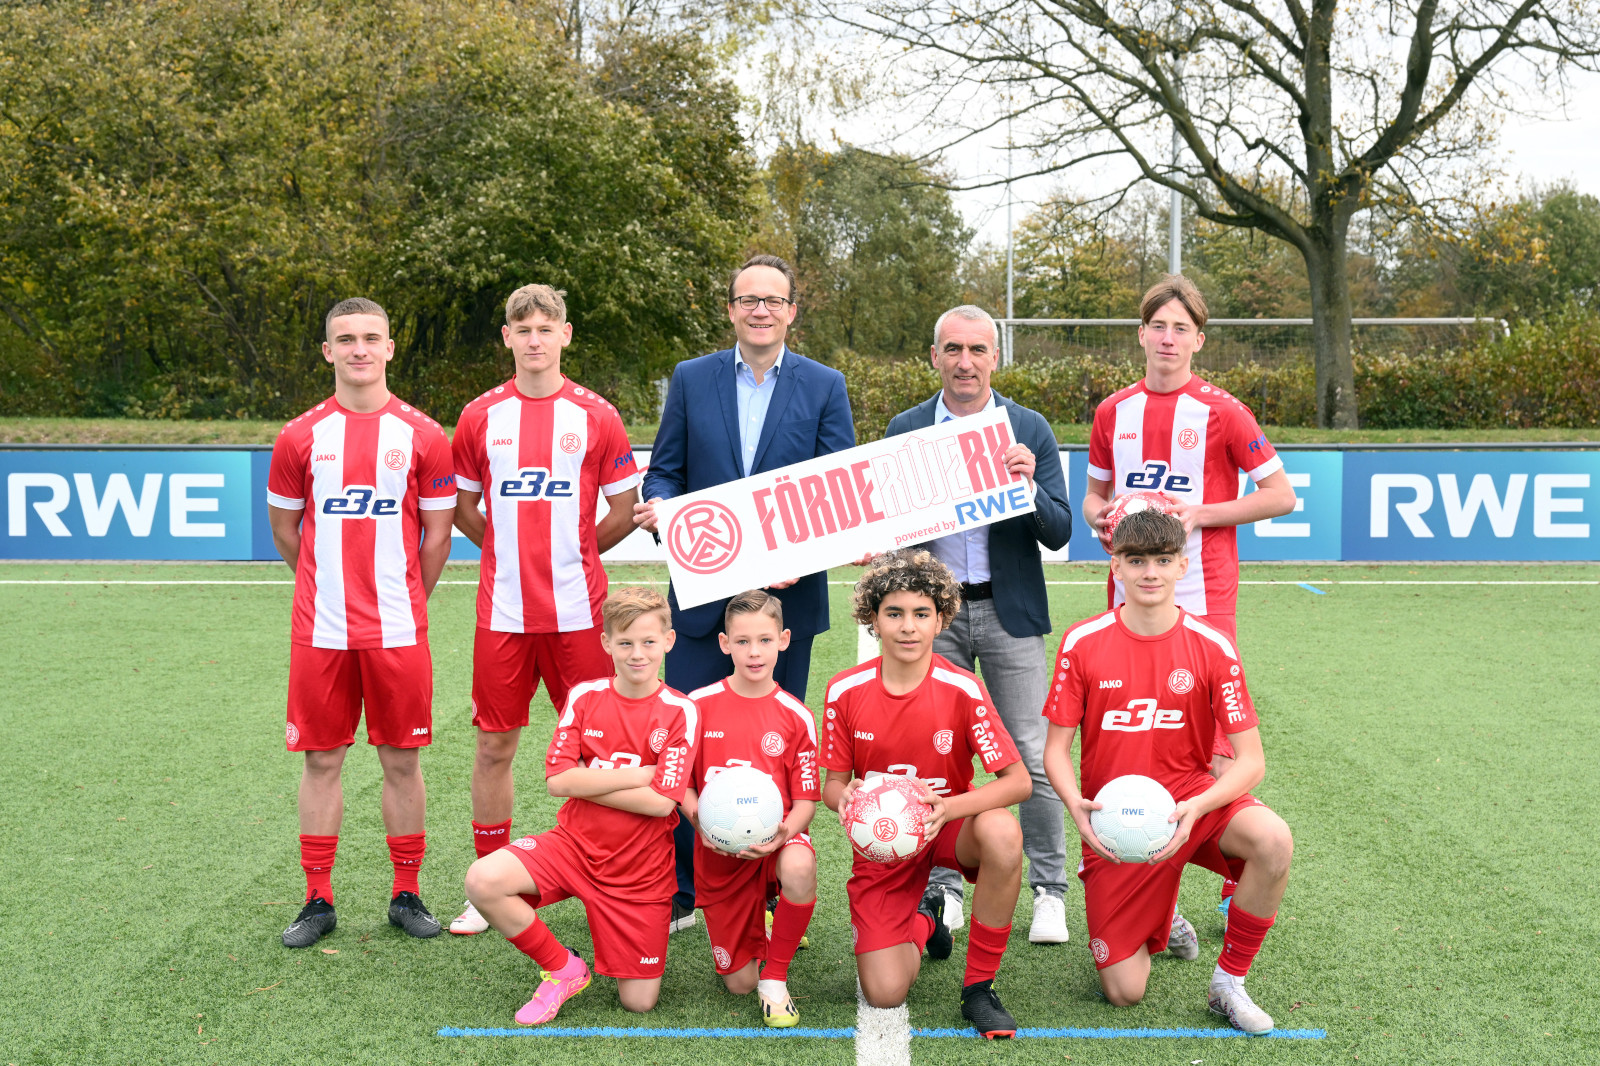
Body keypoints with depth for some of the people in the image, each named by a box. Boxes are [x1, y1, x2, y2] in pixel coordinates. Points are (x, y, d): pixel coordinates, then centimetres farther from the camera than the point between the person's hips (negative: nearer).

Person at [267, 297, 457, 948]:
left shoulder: (421, 436, 1)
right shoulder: (301, 437, 4)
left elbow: (437, 532, 7)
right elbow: (284, 527, 14)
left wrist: (402, 600, 11)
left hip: (397, 629, -1)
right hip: (320, 629, 1)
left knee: (402, 760, 5)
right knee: (322, 759, 5)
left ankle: (406, 895, 17)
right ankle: (318, 901, 16)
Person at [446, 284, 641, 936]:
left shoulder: (595, 416, 2)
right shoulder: (481, 416, 6)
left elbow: (624, 511, 5)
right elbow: (463, 506, 15)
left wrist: (571, 554, 7)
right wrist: (513, 550, 9)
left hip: (577, 607, -1)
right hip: (503, 608, 1)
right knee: (494, 744, 5)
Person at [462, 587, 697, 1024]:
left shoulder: (680, 712, -9)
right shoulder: (584, 697, -1)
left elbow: (660, 802, -17)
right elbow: (558, 780, -11)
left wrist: (586, 782, -13)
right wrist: (639, 774, -15)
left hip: (640, 868, -2)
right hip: (575, 842, 2)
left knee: (639, 1002, -4)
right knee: (483, 880, -26)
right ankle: (564, 969, -3)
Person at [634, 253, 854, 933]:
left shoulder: (824, 387, 5)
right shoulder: (691, 379, 7)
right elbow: (664, 471, 8)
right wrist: (657, 506, -15)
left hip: (787, 592, 0)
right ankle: (677, 893, 12)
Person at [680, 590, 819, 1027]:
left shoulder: (796, 716, -4)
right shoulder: (699, 705, -2)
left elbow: (806, 799, -4)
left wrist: (784, 832, -24)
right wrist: (699, 818, -17)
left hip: (775, 838, -1)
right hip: (719, 851, 1)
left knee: (799, 867, -40)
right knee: (739, 983, -1)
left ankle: (775, 975, -16)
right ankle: (761, 926, 36)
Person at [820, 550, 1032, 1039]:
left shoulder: (962, 689, -16)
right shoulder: (845, 691, -11)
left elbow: (1019, 781, -18)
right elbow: (832, 784, 0)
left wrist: (949, 807, -34)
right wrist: (845, 798, -25)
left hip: (949, 825, -1)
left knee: (1001, 831, -39)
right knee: (885, 994, -13)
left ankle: (978, 986, -17)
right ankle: (924, 919, 27)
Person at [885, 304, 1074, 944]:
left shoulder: (1029, 430, 2)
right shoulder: (905, 430, 6)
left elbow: (1059, 533, -1)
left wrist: (1028, 487, -19)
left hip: (1009, 609, -1)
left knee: (1032, 759, -1)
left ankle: (1049, 892, 10)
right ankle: (941, 890, 18)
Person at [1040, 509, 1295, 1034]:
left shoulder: (1211, 646, -8)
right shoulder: (1083, 642, -6)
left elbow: (1250, 760, -10)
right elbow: (1056, 749, -2)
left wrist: (1196, 808, -28)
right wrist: (1075, 804, -24)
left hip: (1190, 799, 0)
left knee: (1273, 840, -34)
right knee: (1124, 993, -6)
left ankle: (1229, 982, -11)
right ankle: (1159, 921, 32)